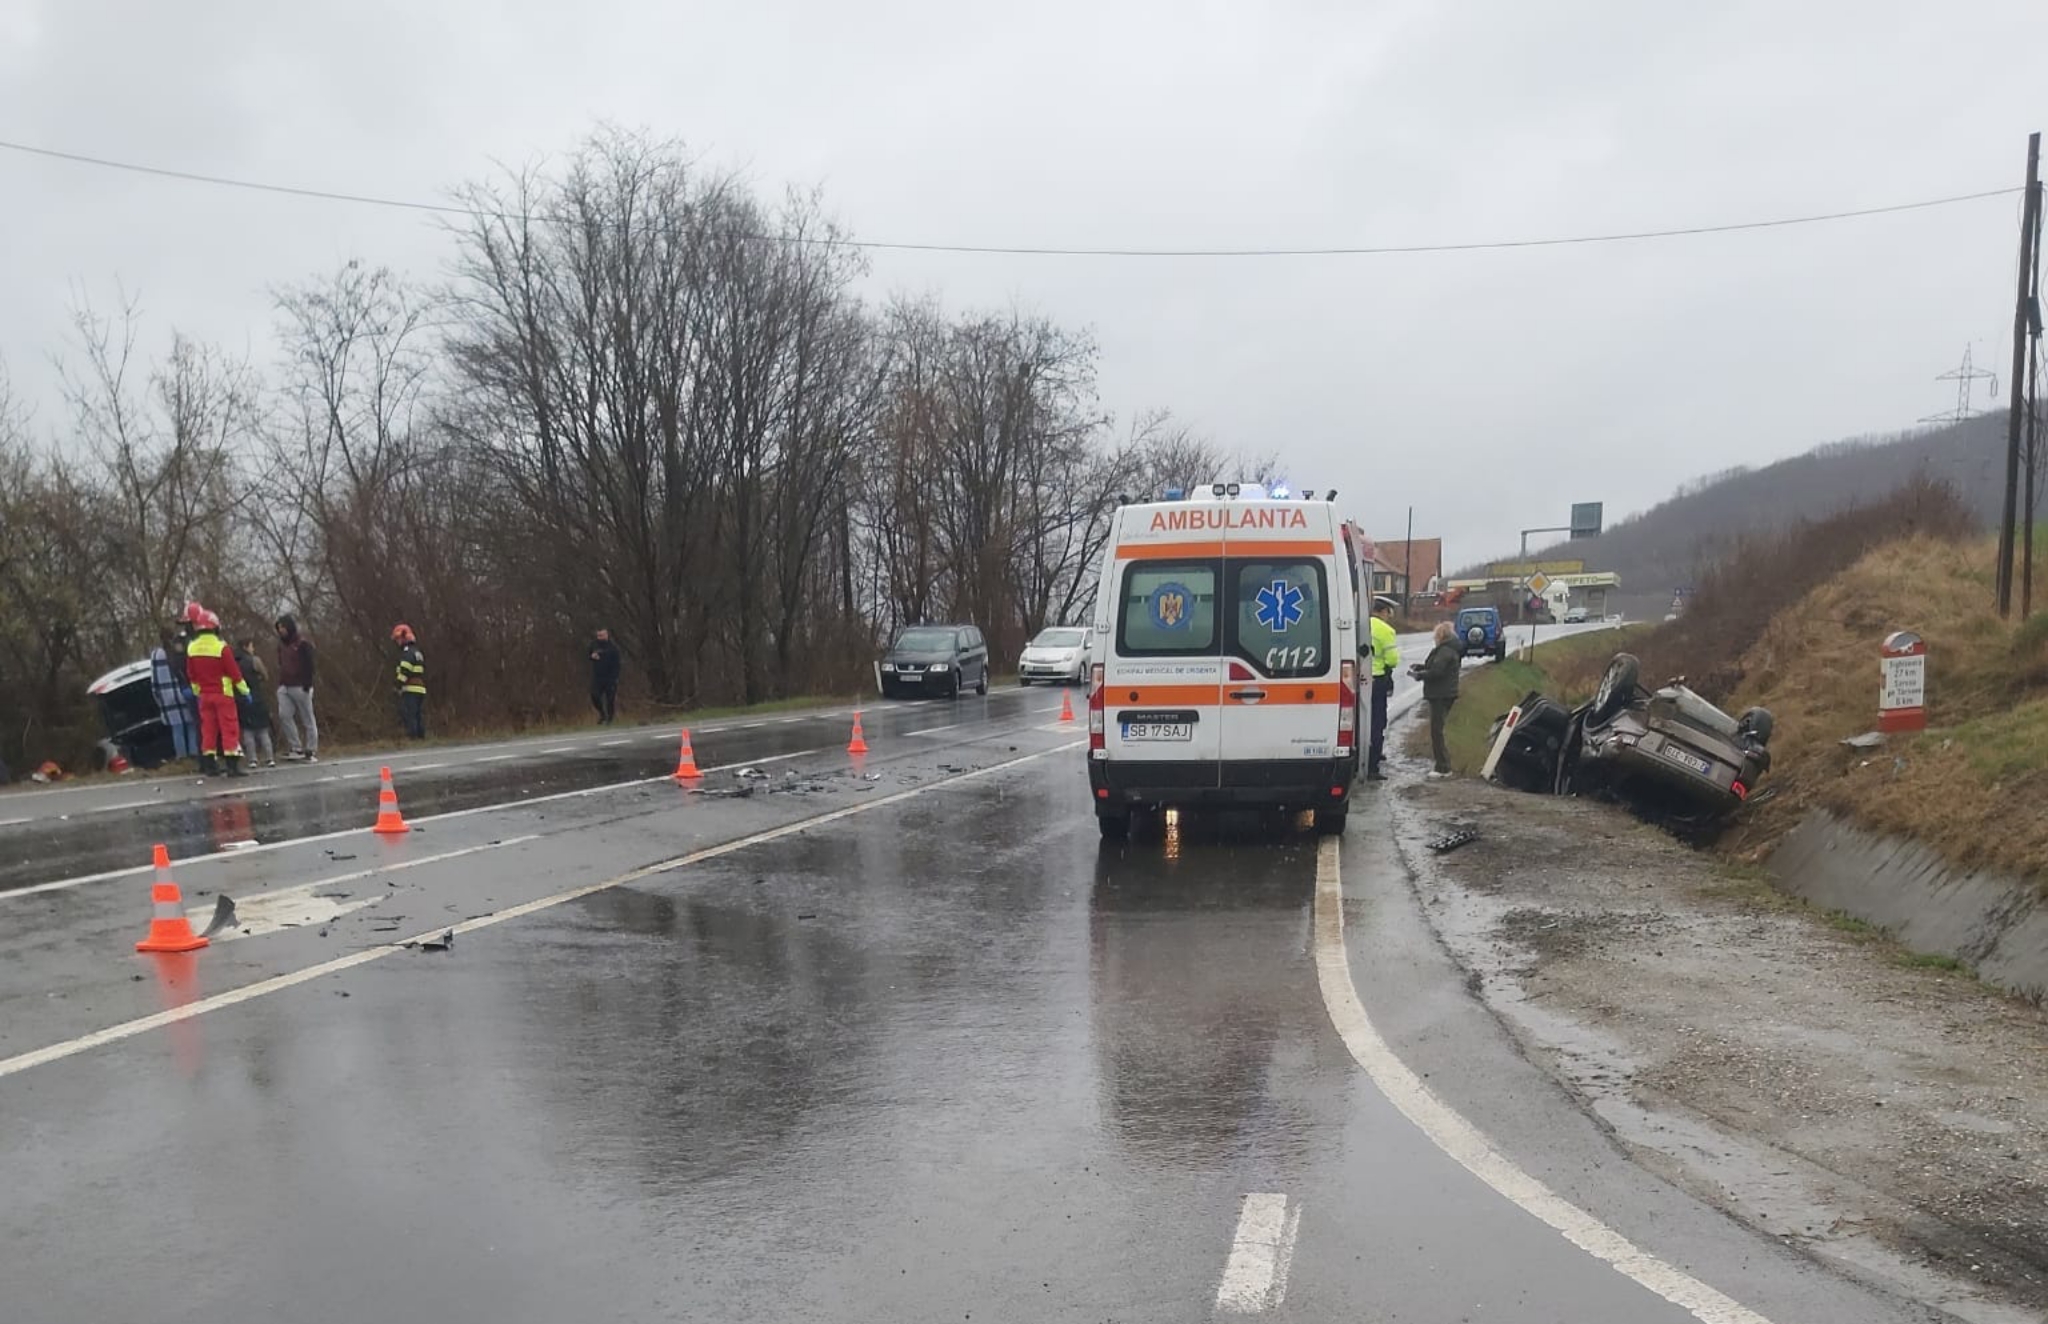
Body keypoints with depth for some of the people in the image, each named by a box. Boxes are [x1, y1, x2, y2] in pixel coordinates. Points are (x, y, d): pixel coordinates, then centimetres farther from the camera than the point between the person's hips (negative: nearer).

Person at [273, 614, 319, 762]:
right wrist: (280, 683, 13)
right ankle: (297, 749, -1)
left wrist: (307, 684, -18)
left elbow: (309, 665, -12)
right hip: (284, 687, 7)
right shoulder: (281, 643, 14)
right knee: (284, 715, -6)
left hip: (300, 687, -7)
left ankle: (311, 751, 4)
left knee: (307, 719, 0)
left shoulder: (302, 643, -7)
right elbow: (281, 665, 21)